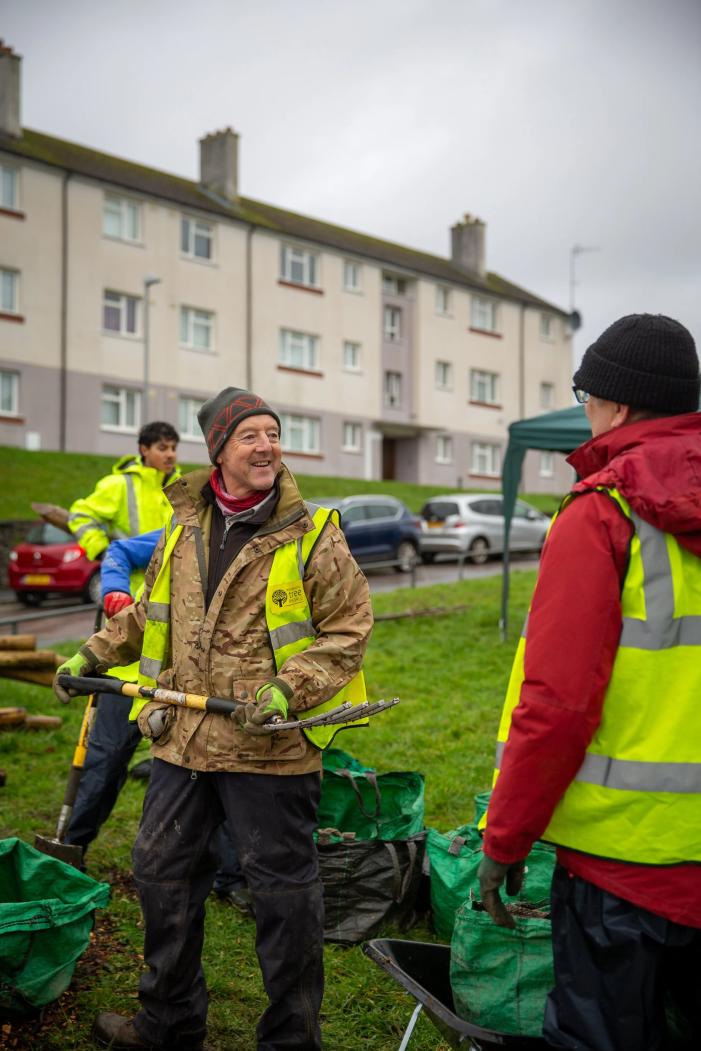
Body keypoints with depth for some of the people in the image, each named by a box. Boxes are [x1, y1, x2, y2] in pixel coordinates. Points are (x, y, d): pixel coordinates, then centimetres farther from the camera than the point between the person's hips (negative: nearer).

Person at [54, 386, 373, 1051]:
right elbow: (149, 611, 22)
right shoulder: (184, 527, 8)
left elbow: (350, 629, -7)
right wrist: (94, 654, 14)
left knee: (282, 892, 4)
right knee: (162, 874, 18)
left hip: (270, 748, -5)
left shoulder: (312, 534, -7)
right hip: (183, 741, 6)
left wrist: (288, 689, -18)